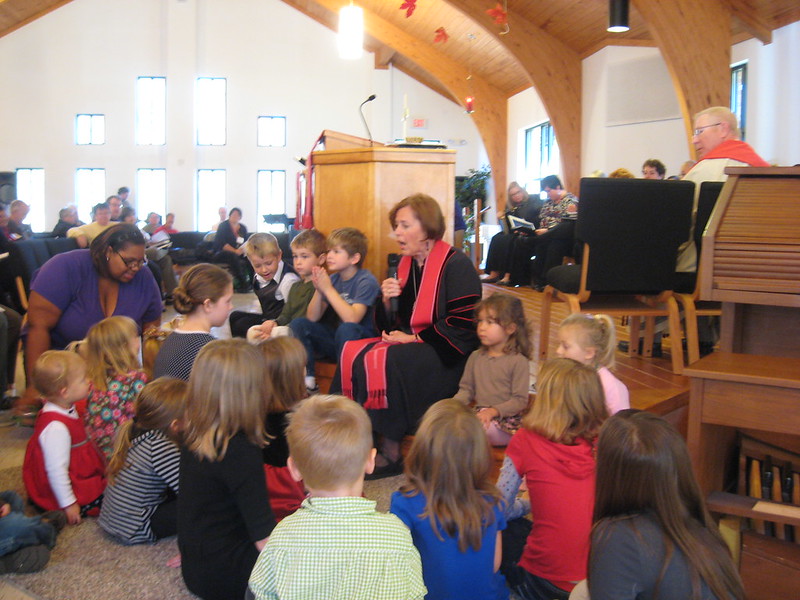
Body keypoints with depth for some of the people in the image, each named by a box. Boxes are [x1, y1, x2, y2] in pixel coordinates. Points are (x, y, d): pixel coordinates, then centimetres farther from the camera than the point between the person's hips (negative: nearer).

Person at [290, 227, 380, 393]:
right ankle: (308, 382, -10)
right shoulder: (333, 279, 4)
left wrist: (328, 289, -23)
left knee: (346, 329, -36)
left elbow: (352, 319, -27)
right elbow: (312, 318, 1)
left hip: (363, 340, -6)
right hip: (336, 339, 6)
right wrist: (318, 290, -14)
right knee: (298, 324, -9)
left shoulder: (366, 281, -13)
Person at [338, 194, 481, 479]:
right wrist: (387, 301, -6)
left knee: (383, 361, -29)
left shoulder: (455, 265, -9)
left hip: (447, 356, -7)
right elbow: (391, 325, 16)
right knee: (353, 353, -16)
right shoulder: (406, 264, 12)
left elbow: (464, 325, -17)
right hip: (409, 345, 7)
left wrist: (413, 338, -16)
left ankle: (391, 454, -16)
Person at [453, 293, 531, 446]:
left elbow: (520, 400, -7)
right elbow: (466, 389, 16)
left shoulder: (519, 361, -4)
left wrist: (494, 411, -21)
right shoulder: (475, 357, 13)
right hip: (479, 415, 4)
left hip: (506, 421, -4)